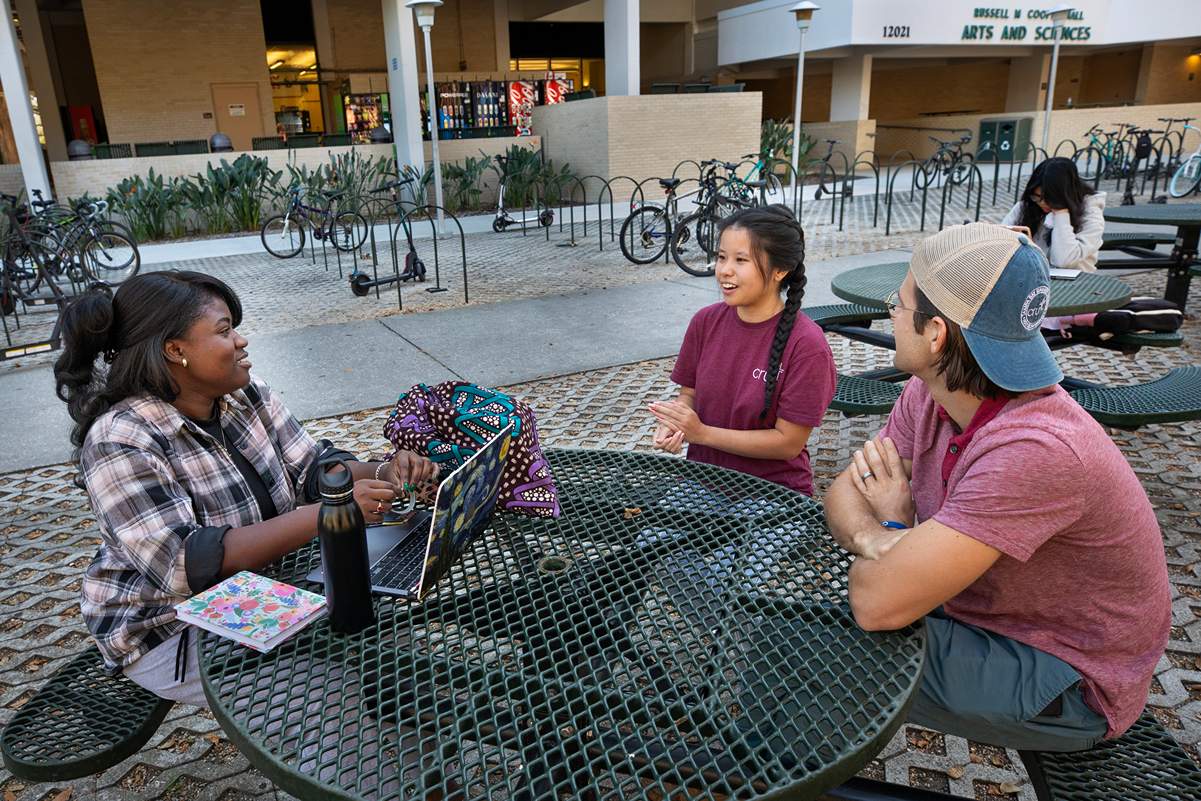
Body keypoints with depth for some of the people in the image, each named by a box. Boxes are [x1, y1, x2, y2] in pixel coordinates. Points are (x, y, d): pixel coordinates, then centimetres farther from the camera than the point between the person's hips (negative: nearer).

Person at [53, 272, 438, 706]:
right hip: (172, 631, -6)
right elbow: (185, 563, -32)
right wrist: (328, 514, -40)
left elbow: (313, 466, -1)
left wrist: (381, 474, -23)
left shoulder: (247, 397, -5)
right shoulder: (119, 442, -24)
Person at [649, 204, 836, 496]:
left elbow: (788, 442, -14)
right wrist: (674, 424, -13)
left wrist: (702, 433, -18)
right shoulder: (705, 321, -1)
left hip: (775, 491, -4)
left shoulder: (806, 345, -16)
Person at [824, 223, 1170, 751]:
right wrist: (873, 537, -27)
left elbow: (878, 605, -39)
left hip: (1068, 682, -7)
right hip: (976, 609, 7)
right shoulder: (927, 394, -10)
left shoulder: (1032, 450, -38)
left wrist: (891, 526, -17)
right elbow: (843, 493, -4)